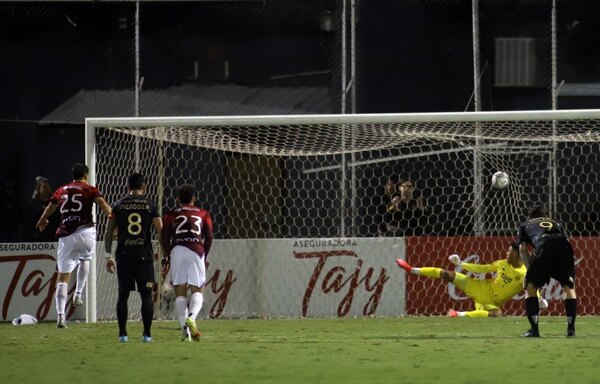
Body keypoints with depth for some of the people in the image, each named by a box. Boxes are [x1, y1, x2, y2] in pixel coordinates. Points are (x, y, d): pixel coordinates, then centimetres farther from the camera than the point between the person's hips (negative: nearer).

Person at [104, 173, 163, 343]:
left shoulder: (118, 205, 6)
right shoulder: (150, 205, 4)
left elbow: (108, 232, 4)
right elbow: (160, 232, -2)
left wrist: (108, 256, 10)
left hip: (123, 256, 1)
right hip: (144, 256, -1)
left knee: (123, 294, 8)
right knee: (146, 295, 4)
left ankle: (122, 333, 5)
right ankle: (147, 334, 0)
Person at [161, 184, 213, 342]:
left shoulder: (171, 215, 17)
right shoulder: (203, 214, 18)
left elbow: (164, 237, 6)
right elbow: (209, 237, 8)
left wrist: (168, 256, 18)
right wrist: (204, 256, 19)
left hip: (177, 250, 0)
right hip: (197, 251, 0)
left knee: (180, 291, 4)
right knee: (197, 290, 2)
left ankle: (184, 328, -7)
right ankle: (192, 316, -27)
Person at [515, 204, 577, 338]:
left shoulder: (525, 225, 33)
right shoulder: (557, 223, 39)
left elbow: (522, 248, 20)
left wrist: (530, 265, 28)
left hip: (544, 248, -2)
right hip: (565, 248, 2)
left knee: (530, 287, 14)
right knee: (569, 287, 20)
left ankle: (534, 329, 6)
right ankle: (571, 328, 10)